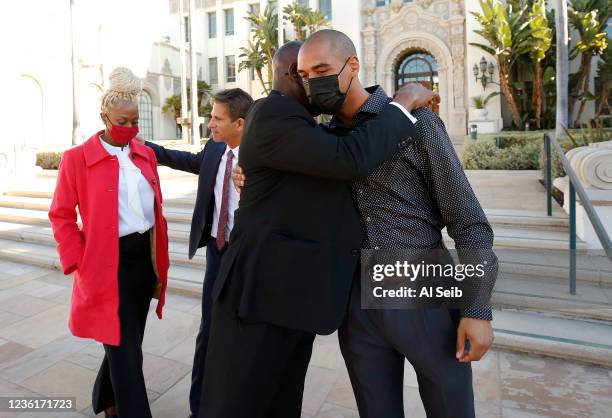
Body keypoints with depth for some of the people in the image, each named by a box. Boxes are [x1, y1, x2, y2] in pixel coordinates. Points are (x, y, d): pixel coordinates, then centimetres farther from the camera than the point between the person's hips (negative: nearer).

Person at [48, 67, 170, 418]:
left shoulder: (146, 155, 7)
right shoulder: (77, 158, -7)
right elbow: (62, 216, -4)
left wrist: (161, 262, 9)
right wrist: (80, 264, -12)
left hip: (146, 258, 6)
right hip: (108, 264, -5)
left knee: (125, 344, 21)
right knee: (127, 352, 2)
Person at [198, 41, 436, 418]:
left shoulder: (291, 118, 17)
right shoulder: (272, 115, -15)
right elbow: (349, 159, -28)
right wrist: (404, 104, -12)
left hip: (293, 291, 10)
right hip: (263, 290, -9)